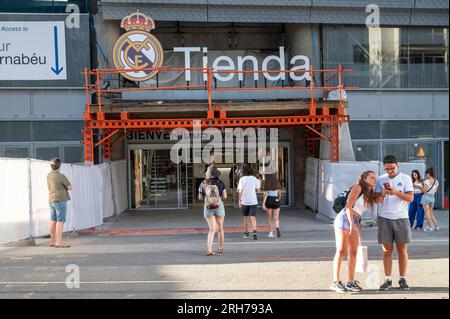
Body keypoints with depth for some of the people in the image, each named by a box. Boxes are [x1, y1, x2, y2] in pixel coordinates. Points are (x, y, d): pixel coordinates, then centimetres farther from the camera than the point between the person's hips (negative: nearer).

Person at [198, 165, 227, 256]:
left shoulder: (203, 183, -2)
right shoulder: (220, 183, -7)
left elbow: (200, 197, 3)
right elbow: (225, 196, -7)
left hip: (208, 207, 1)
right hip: (219, 207, -1)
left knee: (212, 230, 0)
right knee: (220, 229, 16)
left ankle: (209, 250, -17)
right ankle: (221, 248, 28)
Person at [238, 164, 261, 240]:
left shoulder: (242, 179, -5)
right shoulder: (255, 179, 1)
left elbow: (240, 190, -11)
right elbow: (257, 189, 8)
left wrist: (240, 200, -6)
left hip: (244, 201, -1)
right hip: (253, 201, 1)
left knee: (245, 217, 14)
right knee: (253, 217, -3)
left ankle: (246, 233, 20)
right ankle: (255, 232, -23)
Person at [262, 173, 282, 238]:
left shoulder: (266, 183, -6)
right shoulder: (277, 182, 2)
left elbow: (265, 194, -12)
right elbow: (279, 193, 7)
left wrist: (263, 204, -13)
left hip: (269, 201, -1)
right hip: (276, 201, 1)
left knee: (270, 218, 12)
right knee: (276, 219, 1)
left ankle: (271, 233, 11)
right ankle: (277, 228, -30)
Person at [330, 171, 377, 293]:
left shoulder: (369, 194, 18)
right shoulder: (358, 188, -6)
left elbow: (359, 211, 17)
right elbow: (348, 206, -14)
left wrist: (358, 228, 12)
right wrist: (352, 224, -21)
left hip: (356, 222, 8)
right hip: (345, 219, -8)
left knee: (353, 253, 5)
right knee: (341, 251, -11)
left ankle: (351, 282, 10)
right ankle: (335, 282, -9)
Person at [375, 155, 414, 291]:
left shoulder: (405, 178, 2)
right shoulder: (381, 180, 7)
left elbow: (410, 198, -6)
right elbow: (376, 200, 4)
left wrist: (396, 192, -21)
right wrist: (382, 194, -17)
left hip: (401, 218, -1)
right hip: (384, 219, 1)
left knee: (402, 250, 3)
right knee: (387, 250, 4)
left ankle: (402, 280, 11)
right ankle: (388, 280, 9)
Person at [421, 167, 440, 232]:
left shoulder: (427, 181, -15)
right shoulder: (436, 181, 5)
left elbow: (424, 191, -14)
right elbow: (435, 191, 13)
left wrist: (421, 186, 0)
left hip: (426, 197, -6)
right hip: (432, 197, 6)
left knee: (427, 212, -1)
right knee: (431, 213, 18)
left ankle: (430, 227, -4)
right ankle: (436, 226, 14)